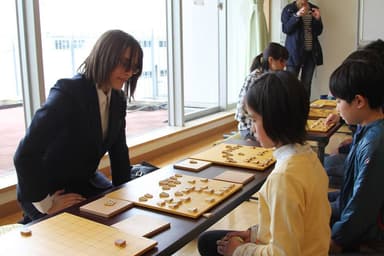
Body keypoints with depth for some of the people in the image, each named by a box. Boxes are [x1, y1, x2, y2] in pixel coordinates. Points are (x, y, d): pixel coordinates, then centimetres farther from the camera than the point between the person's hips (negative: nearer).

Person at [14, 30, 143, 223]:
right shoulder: (68, 93, -26)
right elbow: (25, 155, -29)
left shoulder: (117, 99, -2)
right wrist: (46, 205, -22)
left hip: (85, 183, 8)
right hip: (46, 191, -8)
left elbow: (119, 151, 8)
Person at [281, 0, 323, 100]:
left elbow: (318, 32, 9)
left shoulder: (314, 9, 11)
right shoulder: (288, 9, 1)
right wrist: (297, 15, -22)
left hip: (311, 51, 4)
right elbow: (286, 29, -10)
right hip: (295, 51, -3)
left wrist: (317, 19, -8)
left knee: (307, 84, 3)